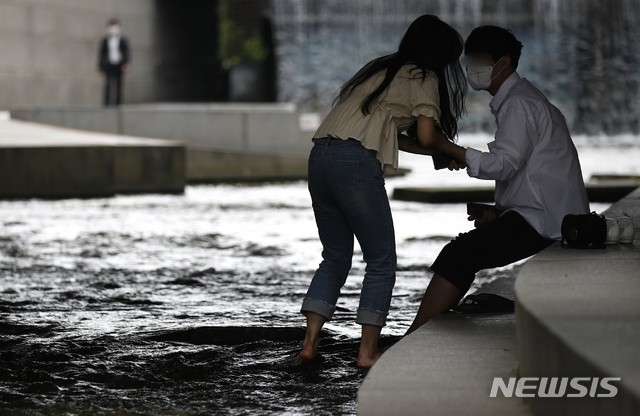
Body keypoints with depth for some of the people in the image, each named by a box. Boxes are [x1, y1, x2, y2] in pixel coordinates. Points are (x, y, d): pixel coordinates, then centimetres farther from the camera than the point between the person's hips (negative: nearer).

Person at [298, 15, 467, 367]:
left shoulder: (379, 70, 27)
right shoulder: (424, 78, 5)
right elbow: (427, 138, -3)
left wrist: (440, 151, 25)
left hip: (321, 156, 7)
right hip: (357, 163, -7)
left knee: (335, 258, 17)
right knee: (381, 260, 5)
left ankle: (310, 342, 8)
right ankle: (368, 351, 3)